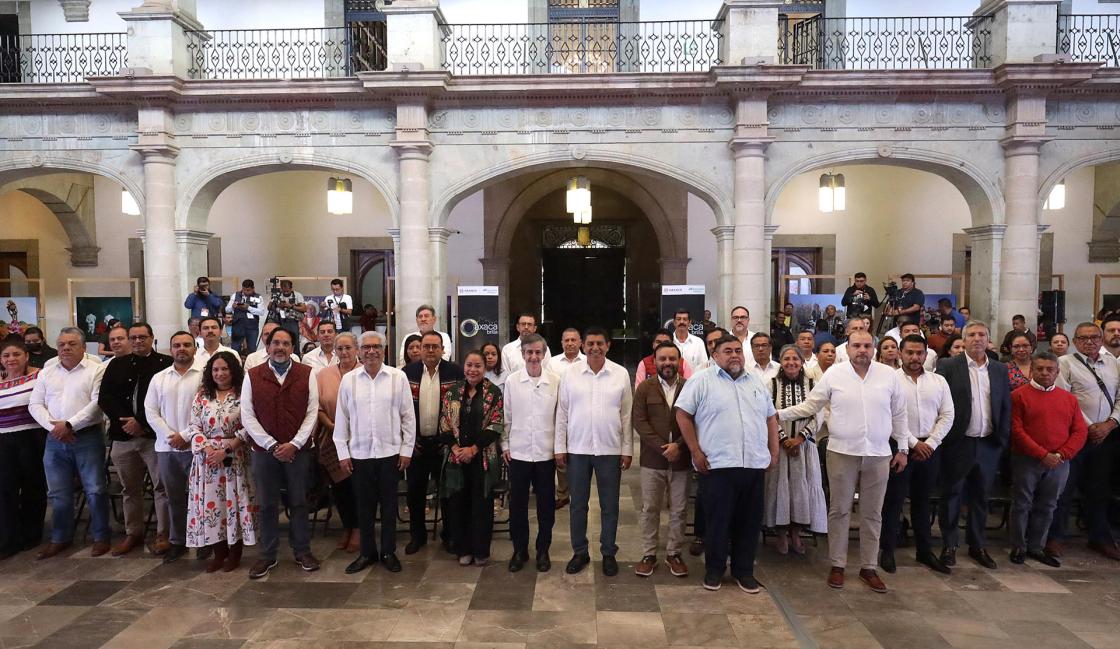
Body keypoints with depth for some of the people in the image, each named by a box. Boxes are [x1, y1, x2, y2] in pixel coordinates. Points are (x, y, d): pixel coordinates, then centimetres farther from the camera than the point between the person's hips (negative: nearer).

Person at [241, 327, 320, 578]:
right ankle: (267, 555, 22)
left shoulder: (306, 374, 1)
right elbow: (247, 416, -3)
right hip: (264, 450, 0)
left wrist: (294, 444, -12)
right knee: (267, 505, 9)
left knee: (298, 502, 9)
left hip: (298, 450, 0)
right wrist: (272, 445, -10)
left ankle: (302, 551, 22)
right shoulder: (252, 376, 2)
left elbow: (312, 412, -3)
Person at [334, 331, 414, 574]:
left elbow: (408, 416, 0)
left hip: (390, 452, -1)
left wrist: (407, 449, -2)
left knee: (389, 505, 9)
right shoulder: (348, 380, 1)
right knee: (364, 506, 11)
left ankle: (389, 552, 24)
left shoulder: (398, 377, -2)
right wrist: (343, 453, 2)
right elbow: (341, 418, 4)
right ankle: (367, 552, 26)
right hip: (359, 454, 1)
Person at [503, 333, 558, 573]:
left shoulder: (555, 381, -3)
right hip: (518, 452, 1)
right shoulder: (511, 381, -1)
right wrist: (505, 445, 1)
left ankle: (543, 551, 25)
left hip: (546, 452, 0)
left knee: (546, 505, 9)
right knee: (517, 504, 9)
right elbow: (506, 416, 4)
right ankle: (519, 550, 25)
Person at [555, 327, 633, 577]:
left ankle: (608, 553, 25)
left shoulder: (621, 374, -2)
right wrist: (560, 447, 0)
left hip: (610, 450, 0)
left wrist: (627, 449, 0)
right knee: (578, 504, 11)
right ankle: (579, 552, 25)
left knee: (609, 505, 9)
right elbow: (562, 413, 2)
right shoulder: (571, 374, -1)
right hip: (577, 449, 1)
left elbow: (627, 415, 1)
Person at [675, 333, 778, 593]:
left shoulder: (756, 382, 15)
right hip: (717, 465, -5)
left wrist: (774, 452, 12)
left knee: (750, 521, 11)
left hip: (755, 465, 5)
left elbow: (770, 418, 21)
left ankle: (744, 570, 26)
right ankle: (714, 569, 21)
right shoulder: (701, 381, -2)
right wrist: (696, 452, -9)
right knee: (717, 520, 4)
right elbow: (683, 414, -5)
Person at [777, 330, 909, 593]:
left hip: (878, 454, 2)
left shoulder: (889, 375, 1)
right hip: (842, 453, -1)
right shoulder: (834, 374, -3)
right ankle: (838, 565, 20)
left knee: (872, 513, 11)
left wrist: (902, 448, 8)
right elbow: (809, 405, 1)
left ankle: (869, 567, 24)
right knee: (839, 510, 8)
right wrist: (779, 414, -7)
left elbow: (899, 414, 8)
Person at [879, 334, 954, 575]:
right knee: (893, 499, 2)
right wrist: (914, 443, -11)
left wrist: (930, 443, -6)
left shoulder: (939, 381, 8)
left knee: (922, 500, 14)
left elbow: (947, 415, 4)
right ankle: (887, 550, 11)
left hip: (930, 448, 4)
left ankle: (925, 550, 25)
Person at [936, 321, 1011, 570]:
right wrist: (944, 436, -9)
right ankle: (949, 545, 18)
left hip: (989, 445, 4)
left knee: (980, 497, 14)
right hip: (958, 443, -4)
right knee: (952, 496, 6)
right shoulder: (948, 367, -5)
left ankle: (977, 545, 26)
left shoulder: (1000, 369, 8)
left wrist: (1002, 438, 3)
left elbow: (1006, 406, 10)